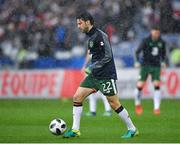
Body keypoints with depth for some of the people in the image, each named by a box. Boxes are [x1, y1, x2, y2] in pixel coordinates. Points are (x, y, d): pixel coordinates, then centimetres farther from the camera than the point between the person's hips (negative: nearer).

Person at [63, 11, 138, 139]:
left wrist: (92, 67, -18)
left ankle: (132, 129, 10)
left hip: (106, 76, -9)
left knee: (114, 104, -4)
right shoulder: (91, 37, 14)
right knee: (77, 97, 0)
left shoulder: (100, 35, -15)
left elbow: (108, 56, -20)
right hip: (94, 75, 9)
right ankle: (75, 130, 3)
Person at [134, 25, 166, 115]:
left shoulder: (162, 42, 3)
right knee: (140, 85, -6)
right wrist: (137, 62, -19)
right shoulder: (146, 41, -7)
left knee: (157, 85, -11)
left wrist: (163, 62, 3)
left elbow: (163, 53, 19)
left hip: (156, 67, 2)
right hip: (145, 65, -2)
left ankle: (156, 108, -5)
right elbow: (138, 51, -6)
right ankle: (137, 104, 19)